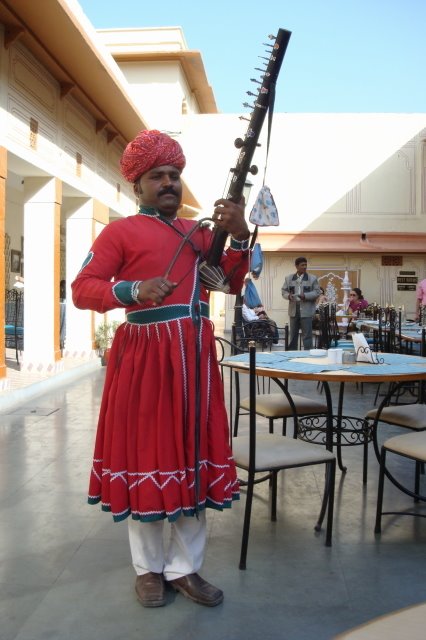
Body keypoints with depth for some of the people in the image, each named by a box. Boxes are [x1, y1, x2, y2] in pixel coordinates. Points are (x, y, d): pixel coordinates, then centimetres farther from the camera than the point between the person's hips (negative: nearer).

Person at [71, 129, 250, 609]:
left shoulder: (199, 230, 16)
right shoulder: (119, 231, 1)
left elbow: (231, 285, 10)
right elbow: (82, 289, -7)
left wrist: (239, 236, -5)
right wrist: (134, 290, -24)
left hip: (194, 355, 5)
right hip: (144, 356, -5)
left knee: (193, 453, 8)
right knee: (145, 452, 5)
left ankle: (185, 567, 23)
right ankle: (149, 567, 23)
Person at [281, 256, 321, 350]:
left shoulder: (312, 278, 0)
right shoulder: (288, 278, 9)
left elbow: (317, 292, -2)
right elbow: (283, 291, 10)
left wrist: (305, 296, -17)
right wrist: (288, 296, -12)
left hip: (306, 310, -3)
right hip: (293, 310, 3)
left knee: (307, 335, -2)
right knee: (293, 334, 12)